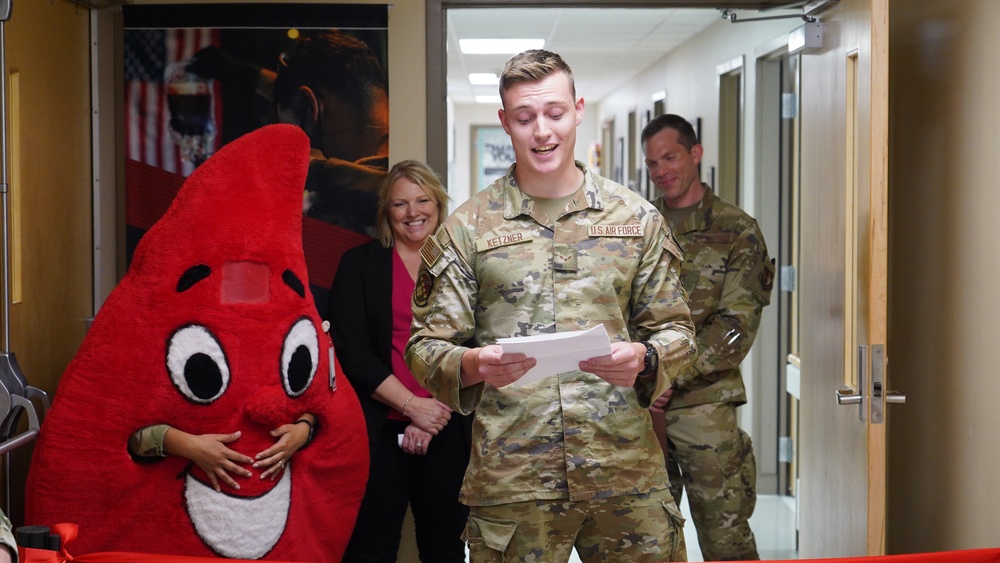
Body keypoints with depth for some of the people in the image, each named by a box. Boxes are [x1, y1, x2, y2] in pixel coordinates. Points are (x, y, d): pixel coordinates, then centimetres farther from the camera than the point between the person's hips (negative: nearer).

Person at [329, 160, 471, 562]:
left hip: (446, 431, 2)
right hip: (378, 428, -1)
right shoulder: (360, 264, 5)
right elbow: (352, 351, -3)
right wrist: (412, 405, -11)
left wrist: (434, 416, -7)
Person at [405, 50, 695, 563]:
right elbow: (425, 347, 3)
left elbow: (675, 329, 11)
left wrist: (644, 359, -12)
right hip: (510, 478, -1)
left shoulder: (637, 219, 9)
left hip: (626, 473, 1)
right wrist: (473, 365, -18)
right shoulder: (466, 229, 5)